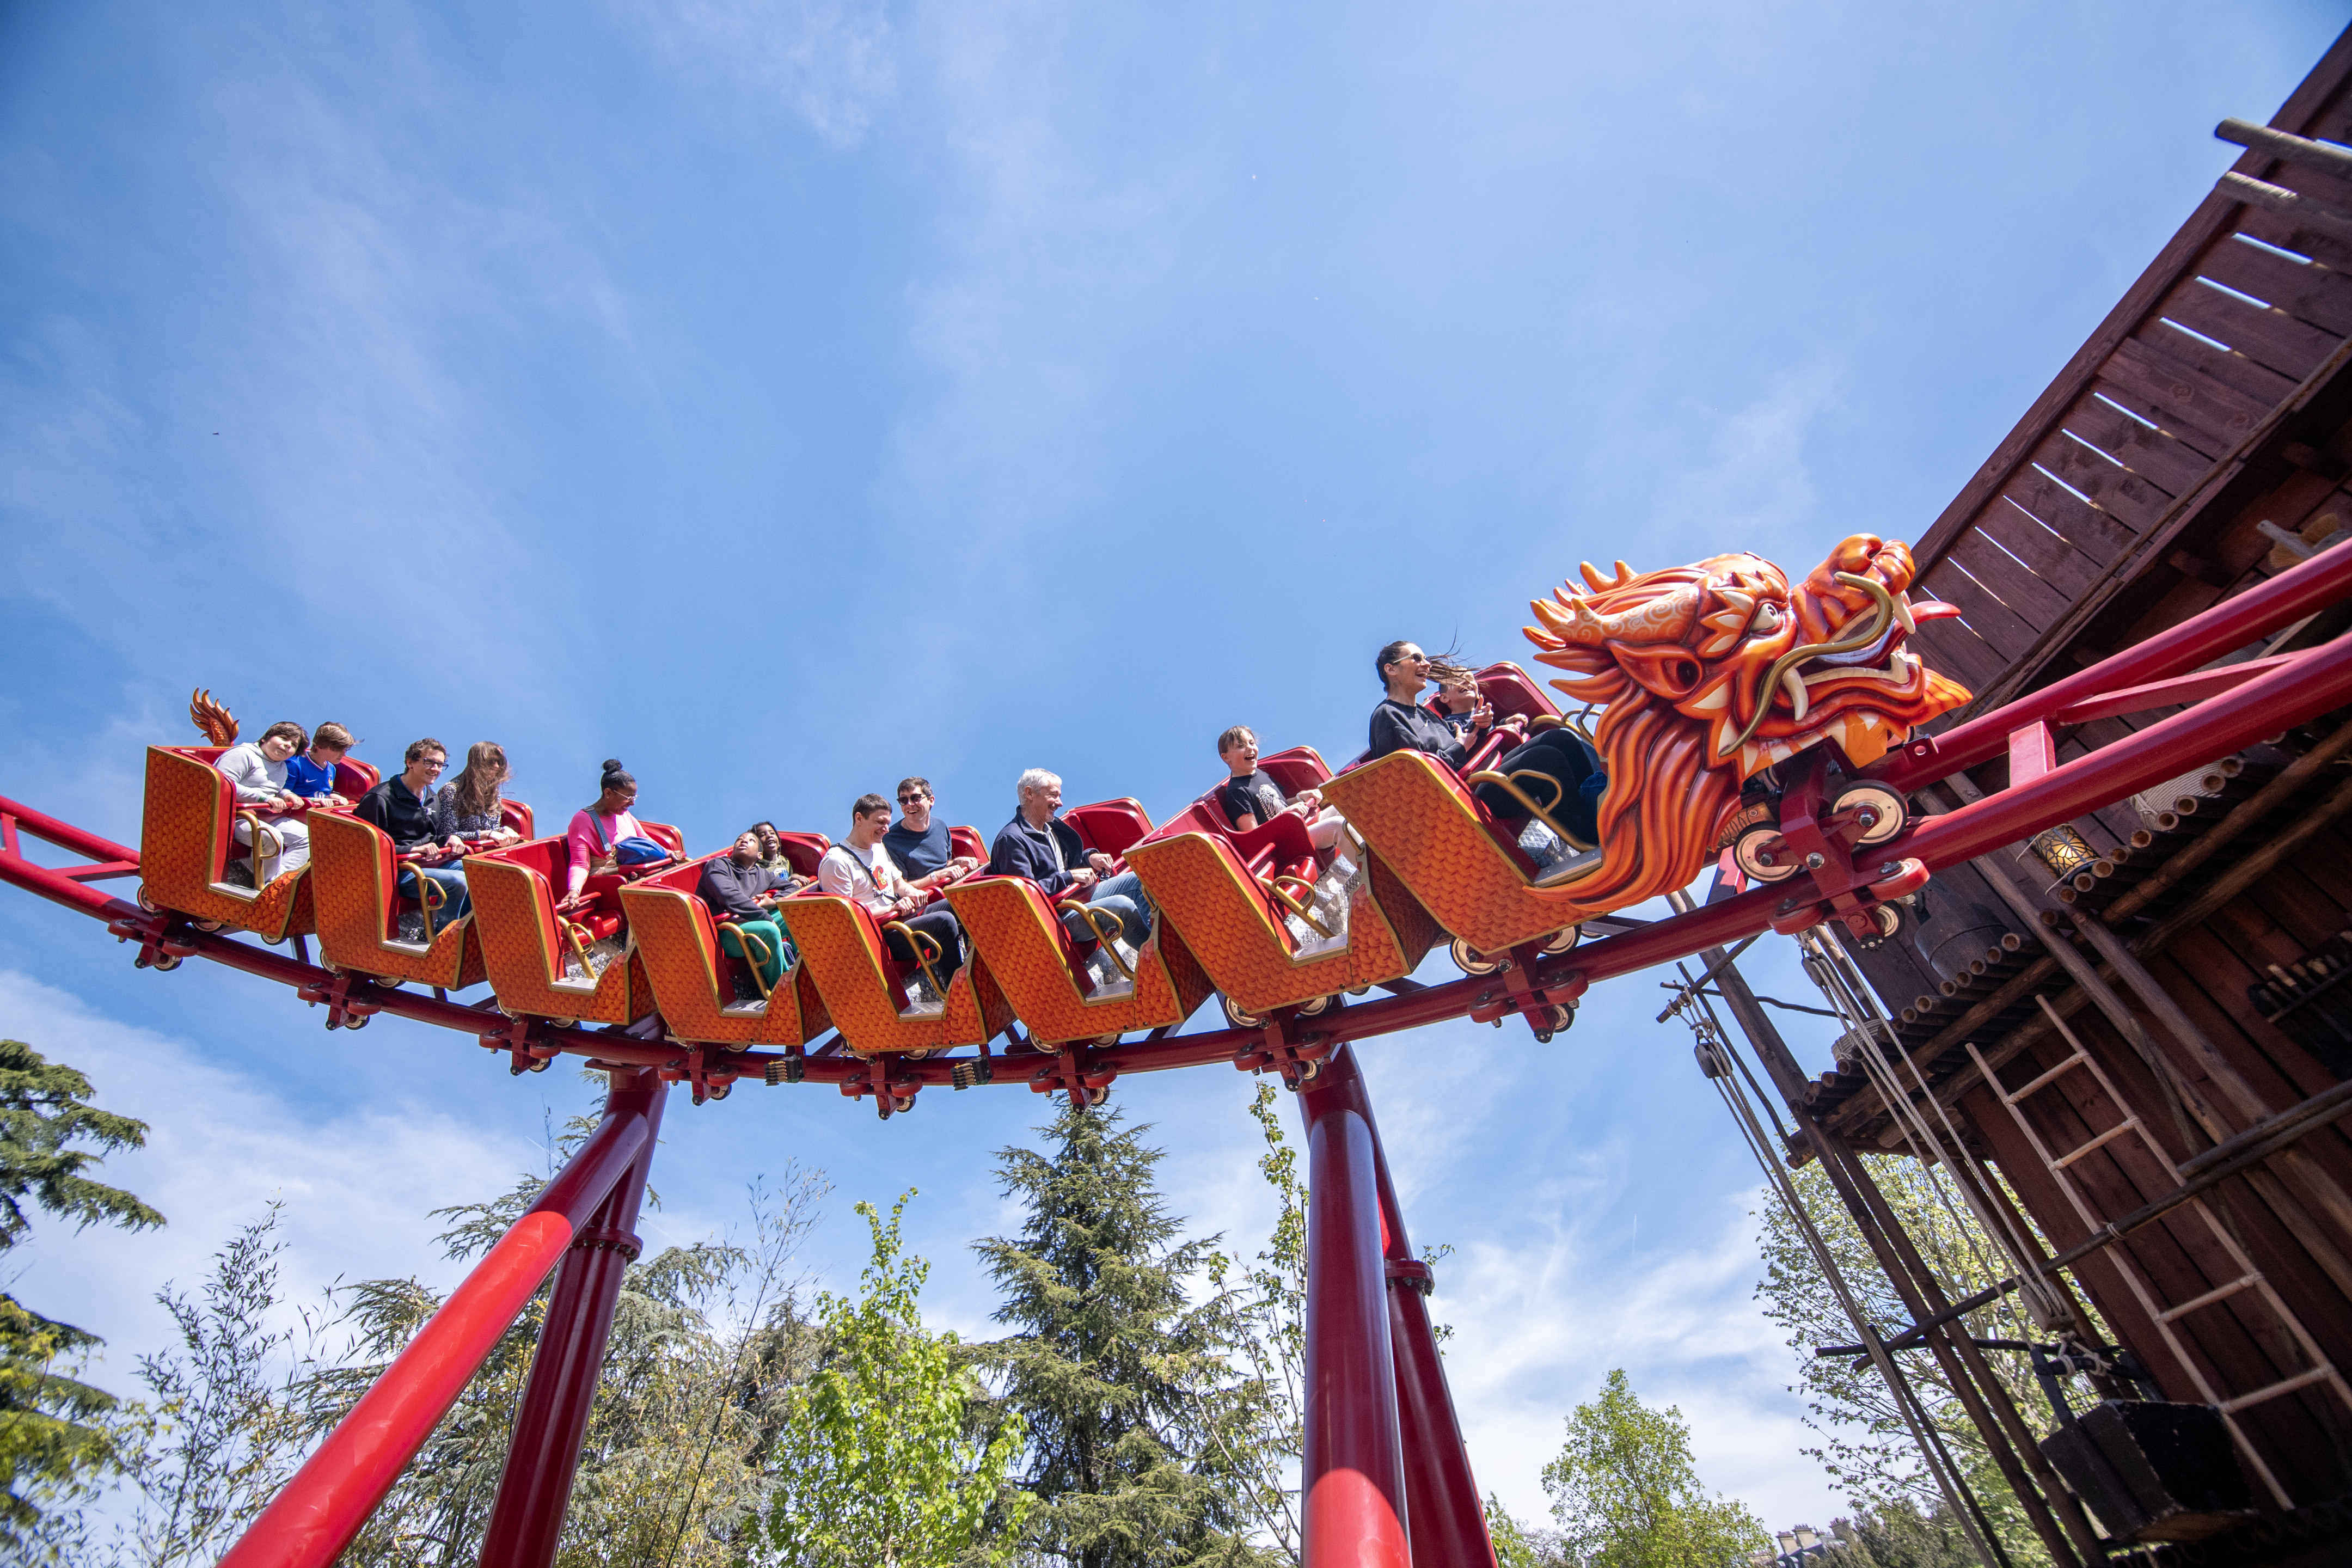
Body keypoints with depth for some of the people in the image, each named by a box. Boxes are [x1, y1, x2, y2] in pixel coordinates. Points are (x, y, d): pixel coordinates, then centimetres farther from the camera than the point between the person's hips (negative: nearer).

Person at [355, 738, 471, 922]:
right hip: (396, 871, -8)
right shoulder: (379, 798, -10)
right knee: (456, 881, -30)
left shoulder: (431, 797, 17)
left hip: (429, 863, 8)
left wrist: (450, 838, 3)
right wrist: (413, 849, -20)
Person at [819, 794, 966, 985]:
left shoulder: (880, 848, 18)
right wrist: (892, 908, -16)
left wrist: (911, 892, 1)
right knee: (944, 921, -30)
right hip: (881, 936, -9)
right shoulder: (836, 861, -11)